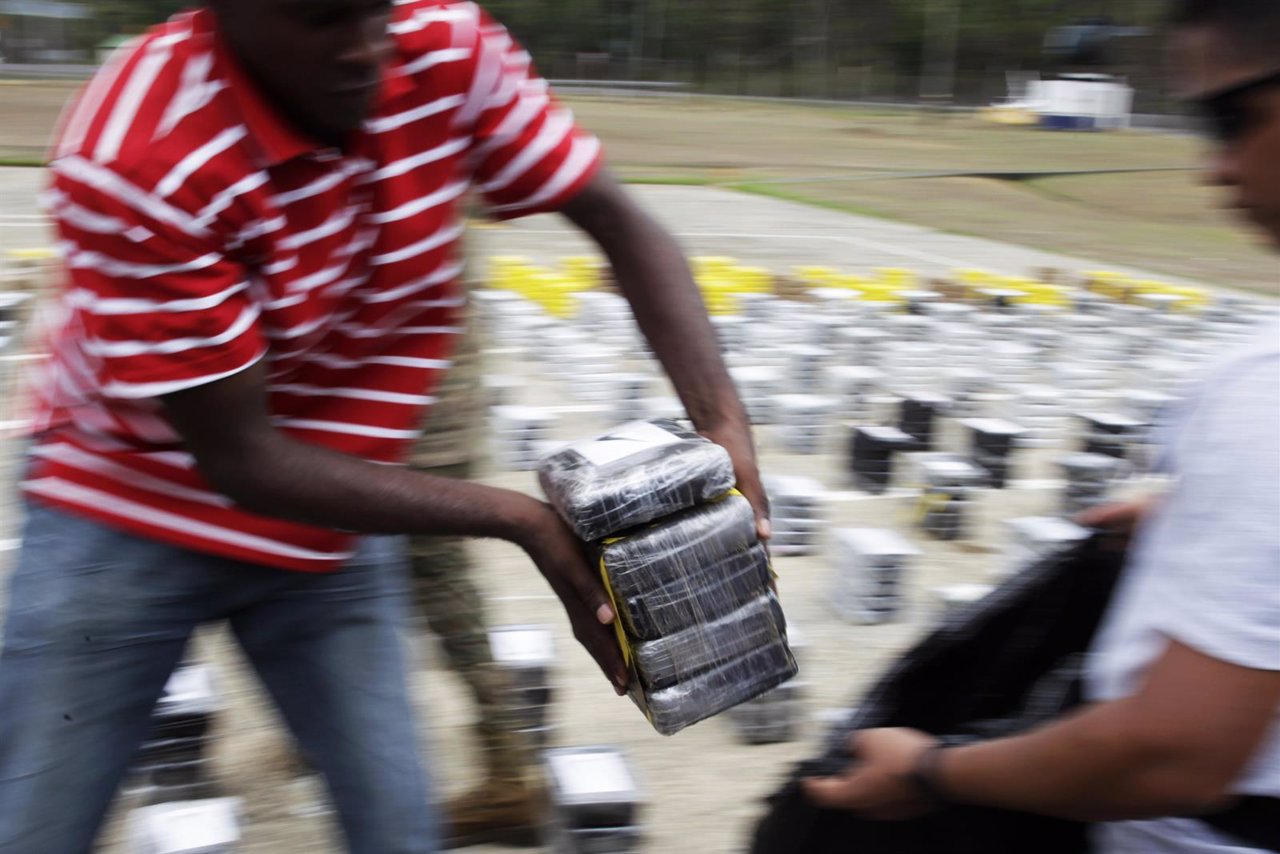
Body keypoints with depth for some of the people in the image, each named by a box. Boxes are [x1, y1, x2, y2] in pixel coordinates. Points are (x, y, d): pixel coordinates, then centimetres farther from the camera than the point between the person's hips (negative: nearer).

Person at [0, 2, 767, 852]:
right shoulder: (140, 160, -29)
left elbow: (623, 224, -9)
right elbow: (240, 461, -24)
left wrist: (724, 423, -24)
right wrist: (519, 517, -25)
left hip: (334, 533, 4)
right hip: (133, 516, -3)